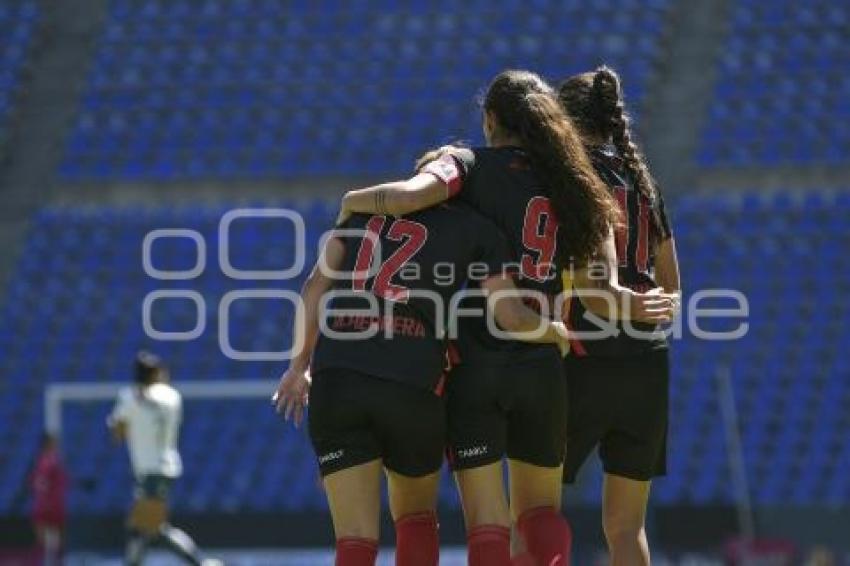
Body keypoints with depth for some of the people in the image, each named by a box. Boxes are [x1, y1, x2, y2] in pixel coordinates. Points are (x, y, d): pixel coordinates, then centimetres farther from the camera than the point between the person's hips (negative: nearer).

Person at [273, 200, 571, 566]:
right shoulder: (476, 229, 11)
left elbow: (316, 286, 14)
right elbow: (511, 318, 3)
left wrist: (300, 364, 21)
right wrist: (558, 332, 23)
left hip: (335, 374, 1)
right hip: (415, 383, -1)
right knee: (416, 515, 23)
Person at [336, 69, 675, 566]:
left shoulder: (467, 165, 0)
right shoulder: (571, 183, 11)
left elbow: (409, 196, -19)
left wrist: (353, 201, -1)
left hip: (471, 361, -3)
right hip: (540, 366, 3)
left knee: (487, 517, 0)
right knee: (540, 508, 15)